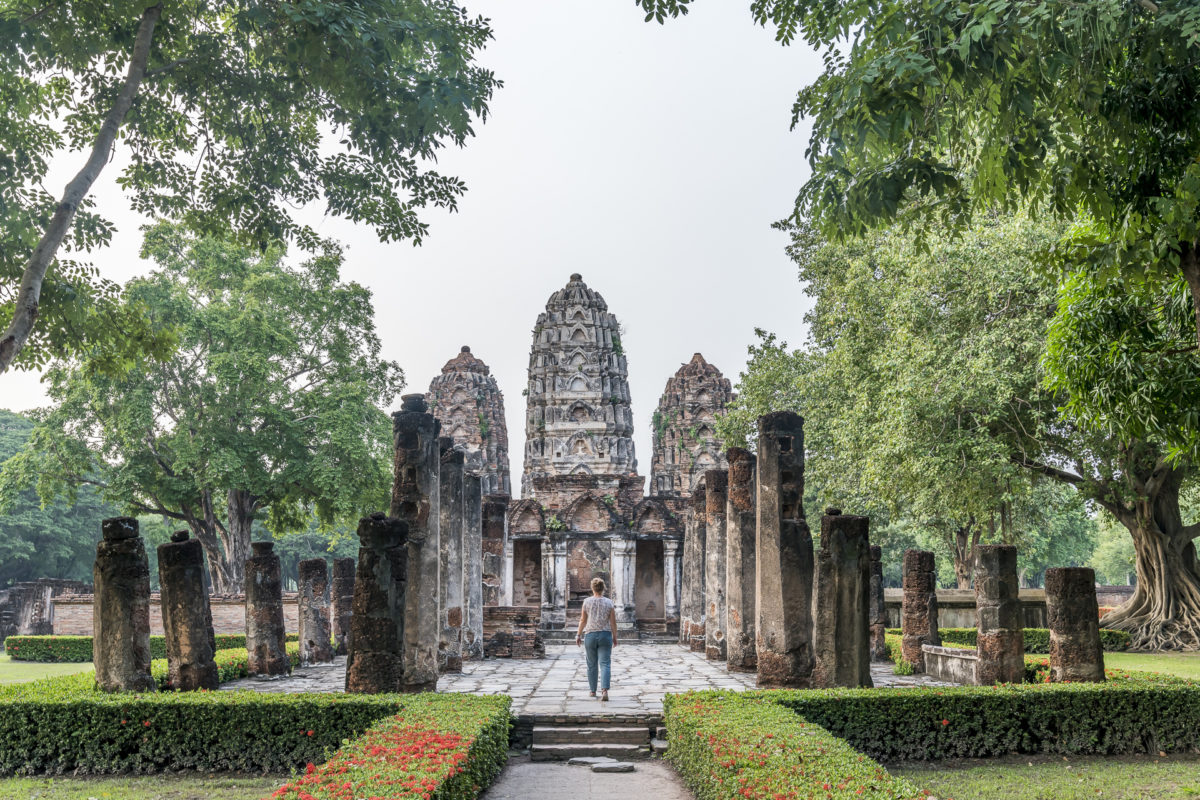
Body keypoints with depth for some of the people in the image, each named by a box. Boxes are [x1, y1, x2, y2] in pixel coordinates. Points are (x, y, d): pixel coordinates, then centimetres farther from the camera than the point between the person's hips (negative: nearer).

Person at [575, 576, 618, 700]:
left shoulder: (587, 602, -3)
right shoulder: (609, 603, -2)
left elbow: (583, 620, 2)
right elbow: (613, 622, -1)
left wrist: (578, 635, 11)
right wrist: (615, 637, 8)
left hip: (590, 635, 0)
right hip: (605, 635, 0)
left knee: (592, 665, 12)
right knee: (605, 664, -3)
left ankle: (592, 691, 21)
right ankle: (604, 690, -19)